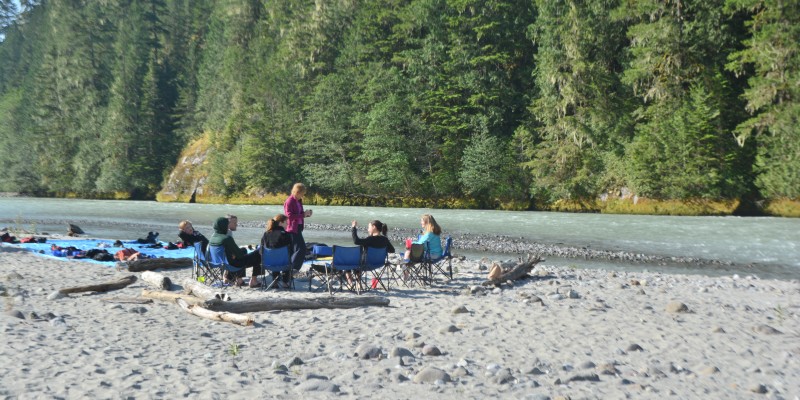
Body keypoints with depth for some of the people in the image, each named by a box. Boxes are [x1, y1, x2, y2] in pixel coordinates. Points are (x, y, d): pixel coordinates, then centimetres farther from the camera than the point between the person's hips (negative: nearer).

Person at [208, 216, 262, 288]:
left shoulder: (212, 237, -3)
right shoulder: (227, 239, -26)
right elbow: (238, 254, -20)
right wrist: (244, 249, 0)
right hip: (230, 264, -9)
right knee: (257, 255, 1)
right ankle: (253, 280, 10)